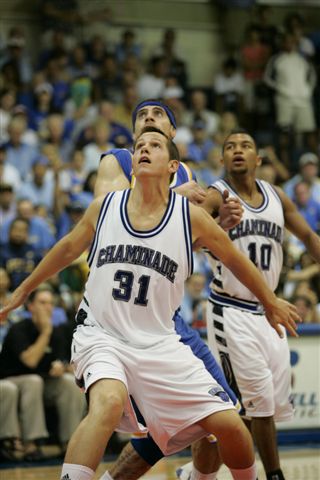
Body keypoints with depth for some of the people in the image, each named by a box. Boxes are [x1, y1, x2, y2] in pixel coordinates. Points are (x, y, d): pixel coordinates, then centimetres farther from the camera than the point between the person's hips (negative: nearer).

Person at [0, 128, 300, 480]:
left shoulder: (191, 217, -4)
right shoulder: (103, 208, 0)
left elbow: (235, 260, 12)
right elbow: (68, 249, 18)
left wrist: (271, 304, 22)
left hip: (159, 343, 1)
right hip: (102, 335, -1)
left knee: (229, 425, -5)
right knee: (109, 402, -35)